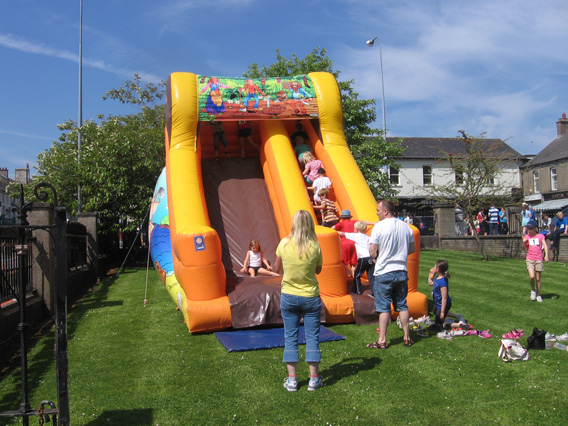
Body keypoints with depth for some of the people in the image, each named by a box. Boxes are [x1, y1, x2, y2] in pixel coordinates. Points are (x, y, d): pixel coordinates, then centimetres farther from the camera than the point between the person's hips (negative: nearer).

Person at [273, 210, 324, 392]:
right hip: (310, 297, 0)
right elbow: (318, 270, 3)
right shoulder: (315, 246, -11)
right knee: (312, 337, 9)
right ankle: (314, 379, 15)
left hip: (288, 296, 1)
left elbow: (276, 267, 4)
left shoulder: (284, 244, -10)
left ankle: (292, 379, 13)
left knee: (290, 337, 9)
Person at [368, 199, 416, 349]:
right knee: (402, 305, 15)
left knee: (384, 307, 2)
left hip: (384, 272, -5)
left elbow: (372, 252, -14)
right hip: (402, 271, 5)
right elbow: (412, 249, 12)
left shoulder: (379, 226, -13)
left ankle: (382, 341, 6)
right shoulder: (406, 226, 4)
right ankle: (407, 337, 20)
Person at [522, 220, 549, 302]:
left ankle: (538, 295, 22)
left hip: (539, 259, 0)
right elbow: (524, 249, 2)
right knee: (532, 276, -16)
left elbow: (545, 246, -7)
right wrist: (524, 242, -17)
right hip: (530, 259, 0)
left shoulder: (540, 236, 0)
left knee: (538, 278, 6)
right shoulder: (526, 237, 4)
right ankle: (533, 290, 11)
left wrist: (546, 255, -21)